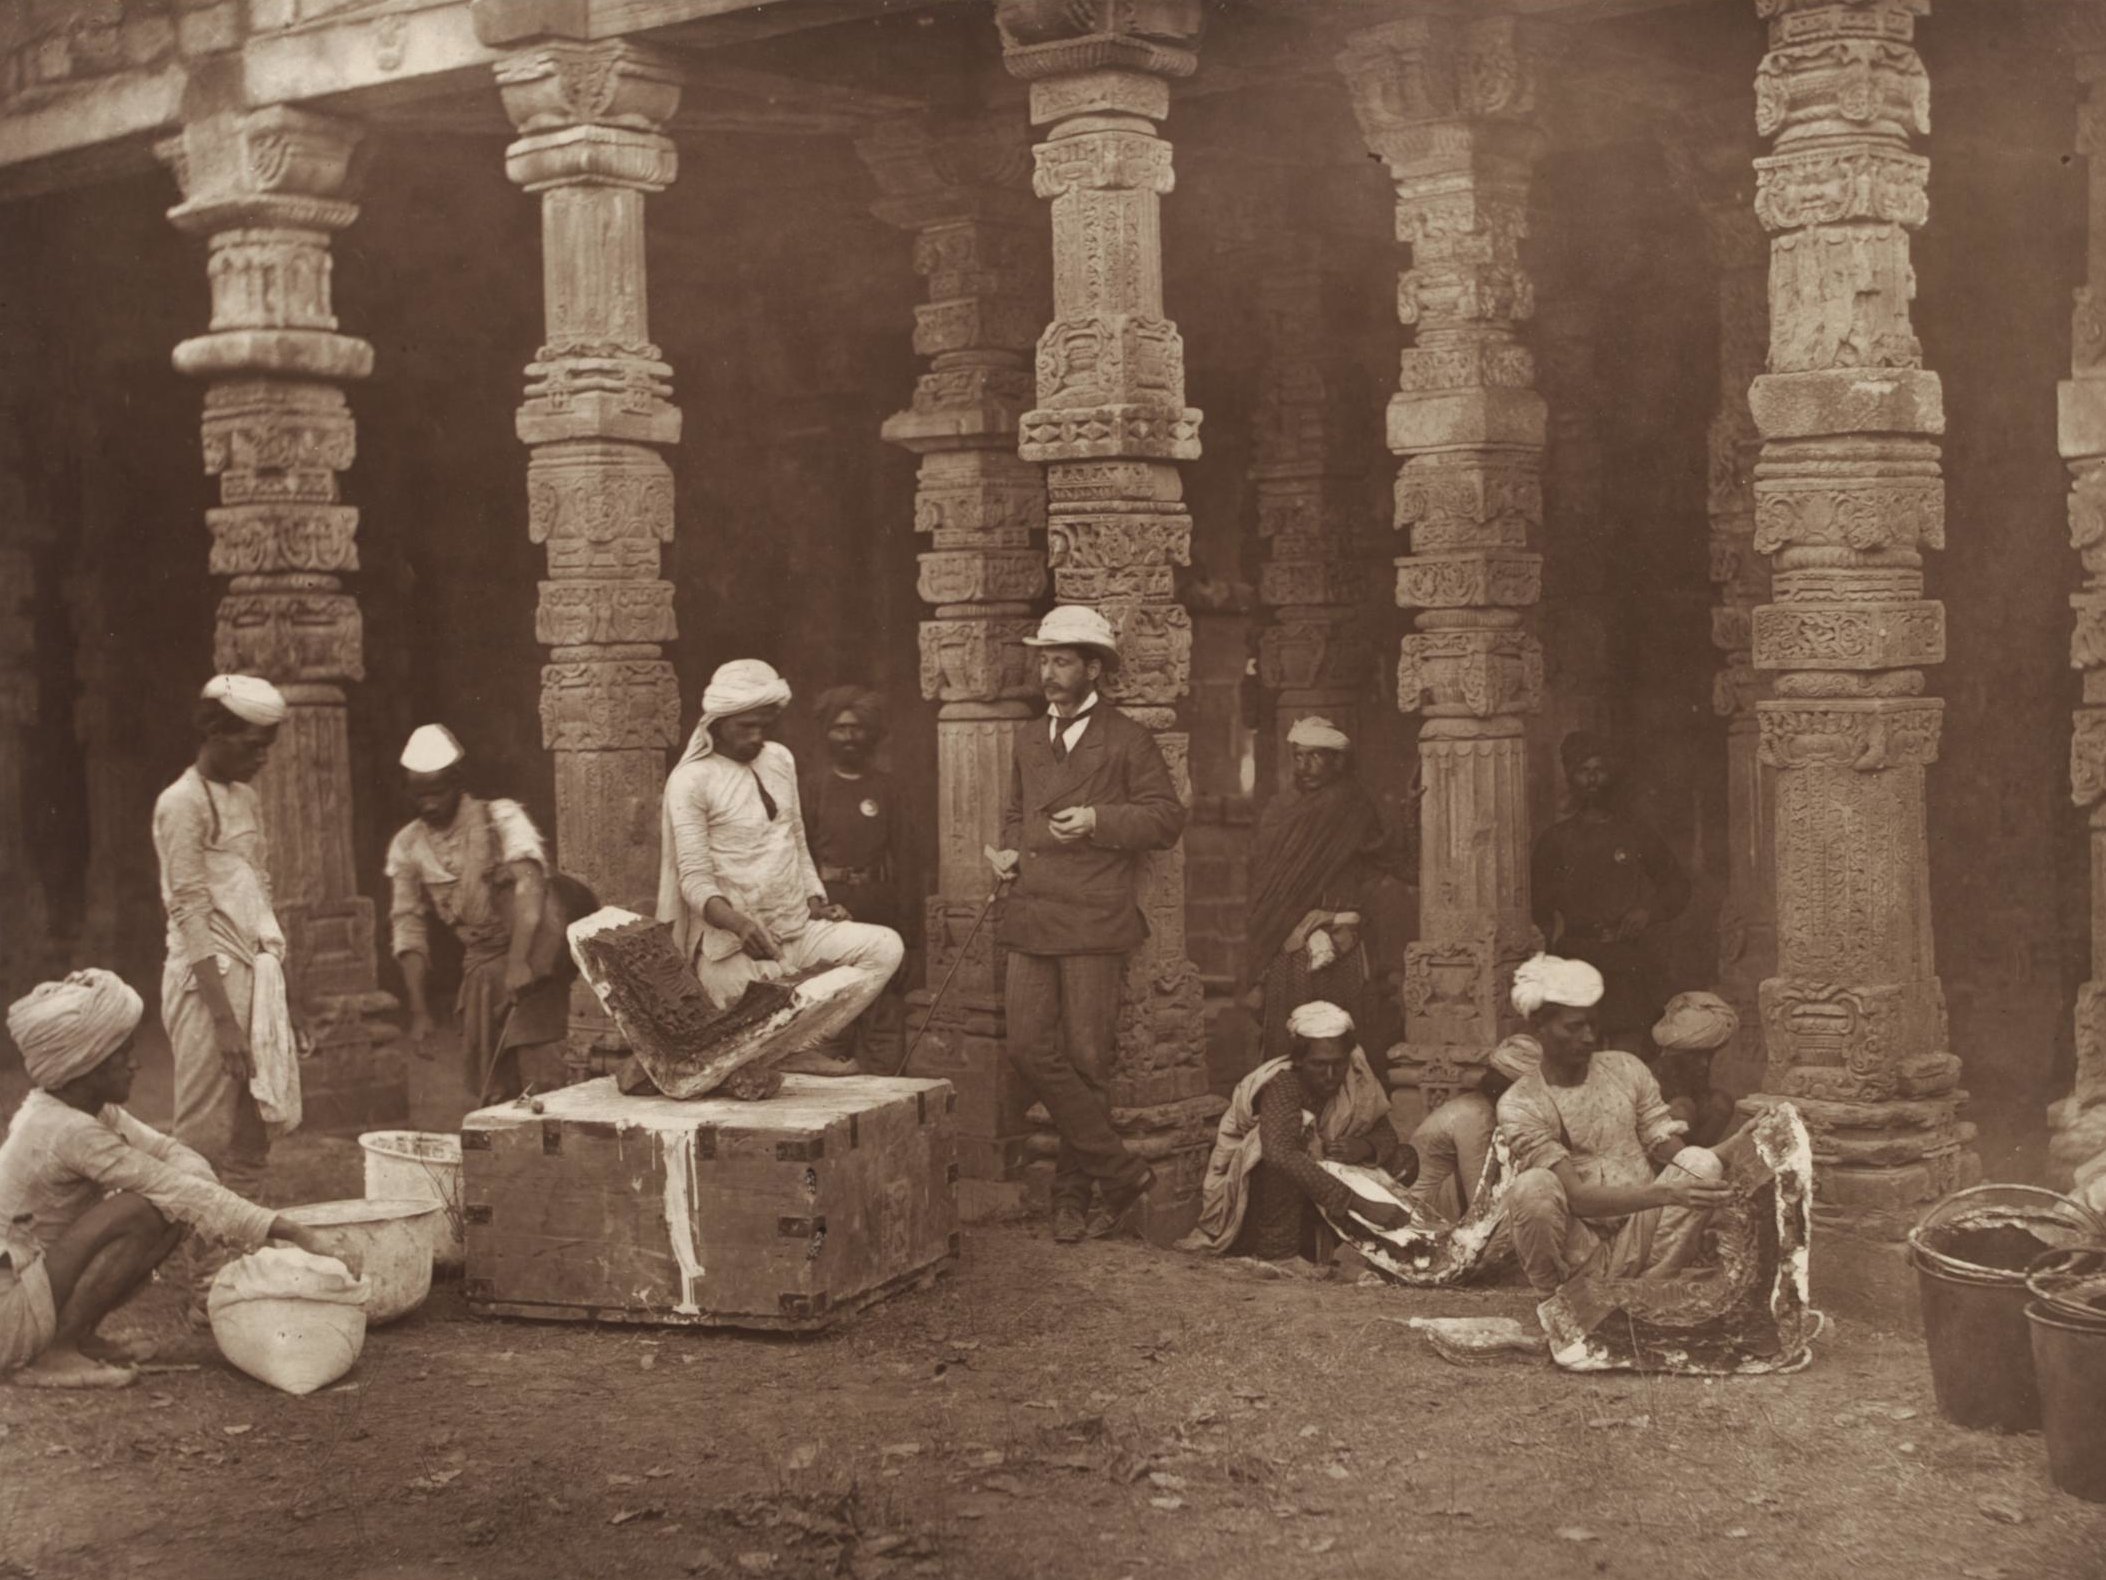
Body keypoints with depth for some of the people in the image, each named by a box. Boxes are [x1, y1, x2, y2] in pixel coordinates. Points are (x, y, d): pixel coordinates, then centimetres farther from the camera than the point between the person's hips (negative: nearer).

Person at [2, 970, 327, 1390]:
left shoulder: (92, 1110, 3)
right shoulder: (69, 1132, -25)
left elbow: (167, 1151, 4)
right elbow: (174, 1188, -27)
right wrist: (283, 1229, -26)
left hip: (34, 1272, 9)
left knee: (172, 1213, -1)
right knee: (142, 1215, -26)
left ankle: (79, 1336, 7)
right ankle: (53, 1356, -14)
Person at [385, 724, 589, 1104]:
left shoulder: (501, 819, -10)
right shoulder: (407, 847, 4)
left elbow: (530, 884, -22)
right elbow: (408, 927, 5)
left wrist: (519, 960, -35)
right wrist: (419, 1011, -2)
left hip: (533, 954, -5)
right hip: (482, 967, 5)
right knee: (490, 1085, 6)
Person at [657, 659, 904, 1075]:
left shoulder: (780, 760, 14)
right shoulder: (691, 780, -7)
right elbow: (695, 880, -13)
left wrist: (815, 898, 4)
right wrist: (739, 923, -31)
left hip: (798, 929, 7)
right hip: (733, 945, -7)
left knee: (886, 947, -16)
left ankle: (803, 1045, -17)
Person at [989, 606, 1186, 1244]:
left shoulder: (1127, 741, 4)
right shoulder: (1028, 739, 21)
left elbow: (1167, 818, -1)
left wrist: (1098, 820, -13)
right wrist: (1009, 850, 12)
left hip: (1093, 923, -5)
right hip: (1030, 919, 5)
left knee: (1084, 1058, -4)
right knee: (1029, 1050, -7)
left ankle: (1073, 1190, 11)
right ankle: (1121, 1171, 2)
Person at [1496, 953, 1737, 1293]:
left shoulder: (1626, 1070, 6)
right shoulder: (1520, 1105, -10)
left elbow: (1670, 1150, 3)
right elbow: (1578, 1197, -20)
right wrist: (1668, 1194, -32)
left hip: (1638, 1243, 4)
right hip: (1577, 1258, -4)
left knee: (1699, 1163, -19)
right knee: (1533, 1186, -33)